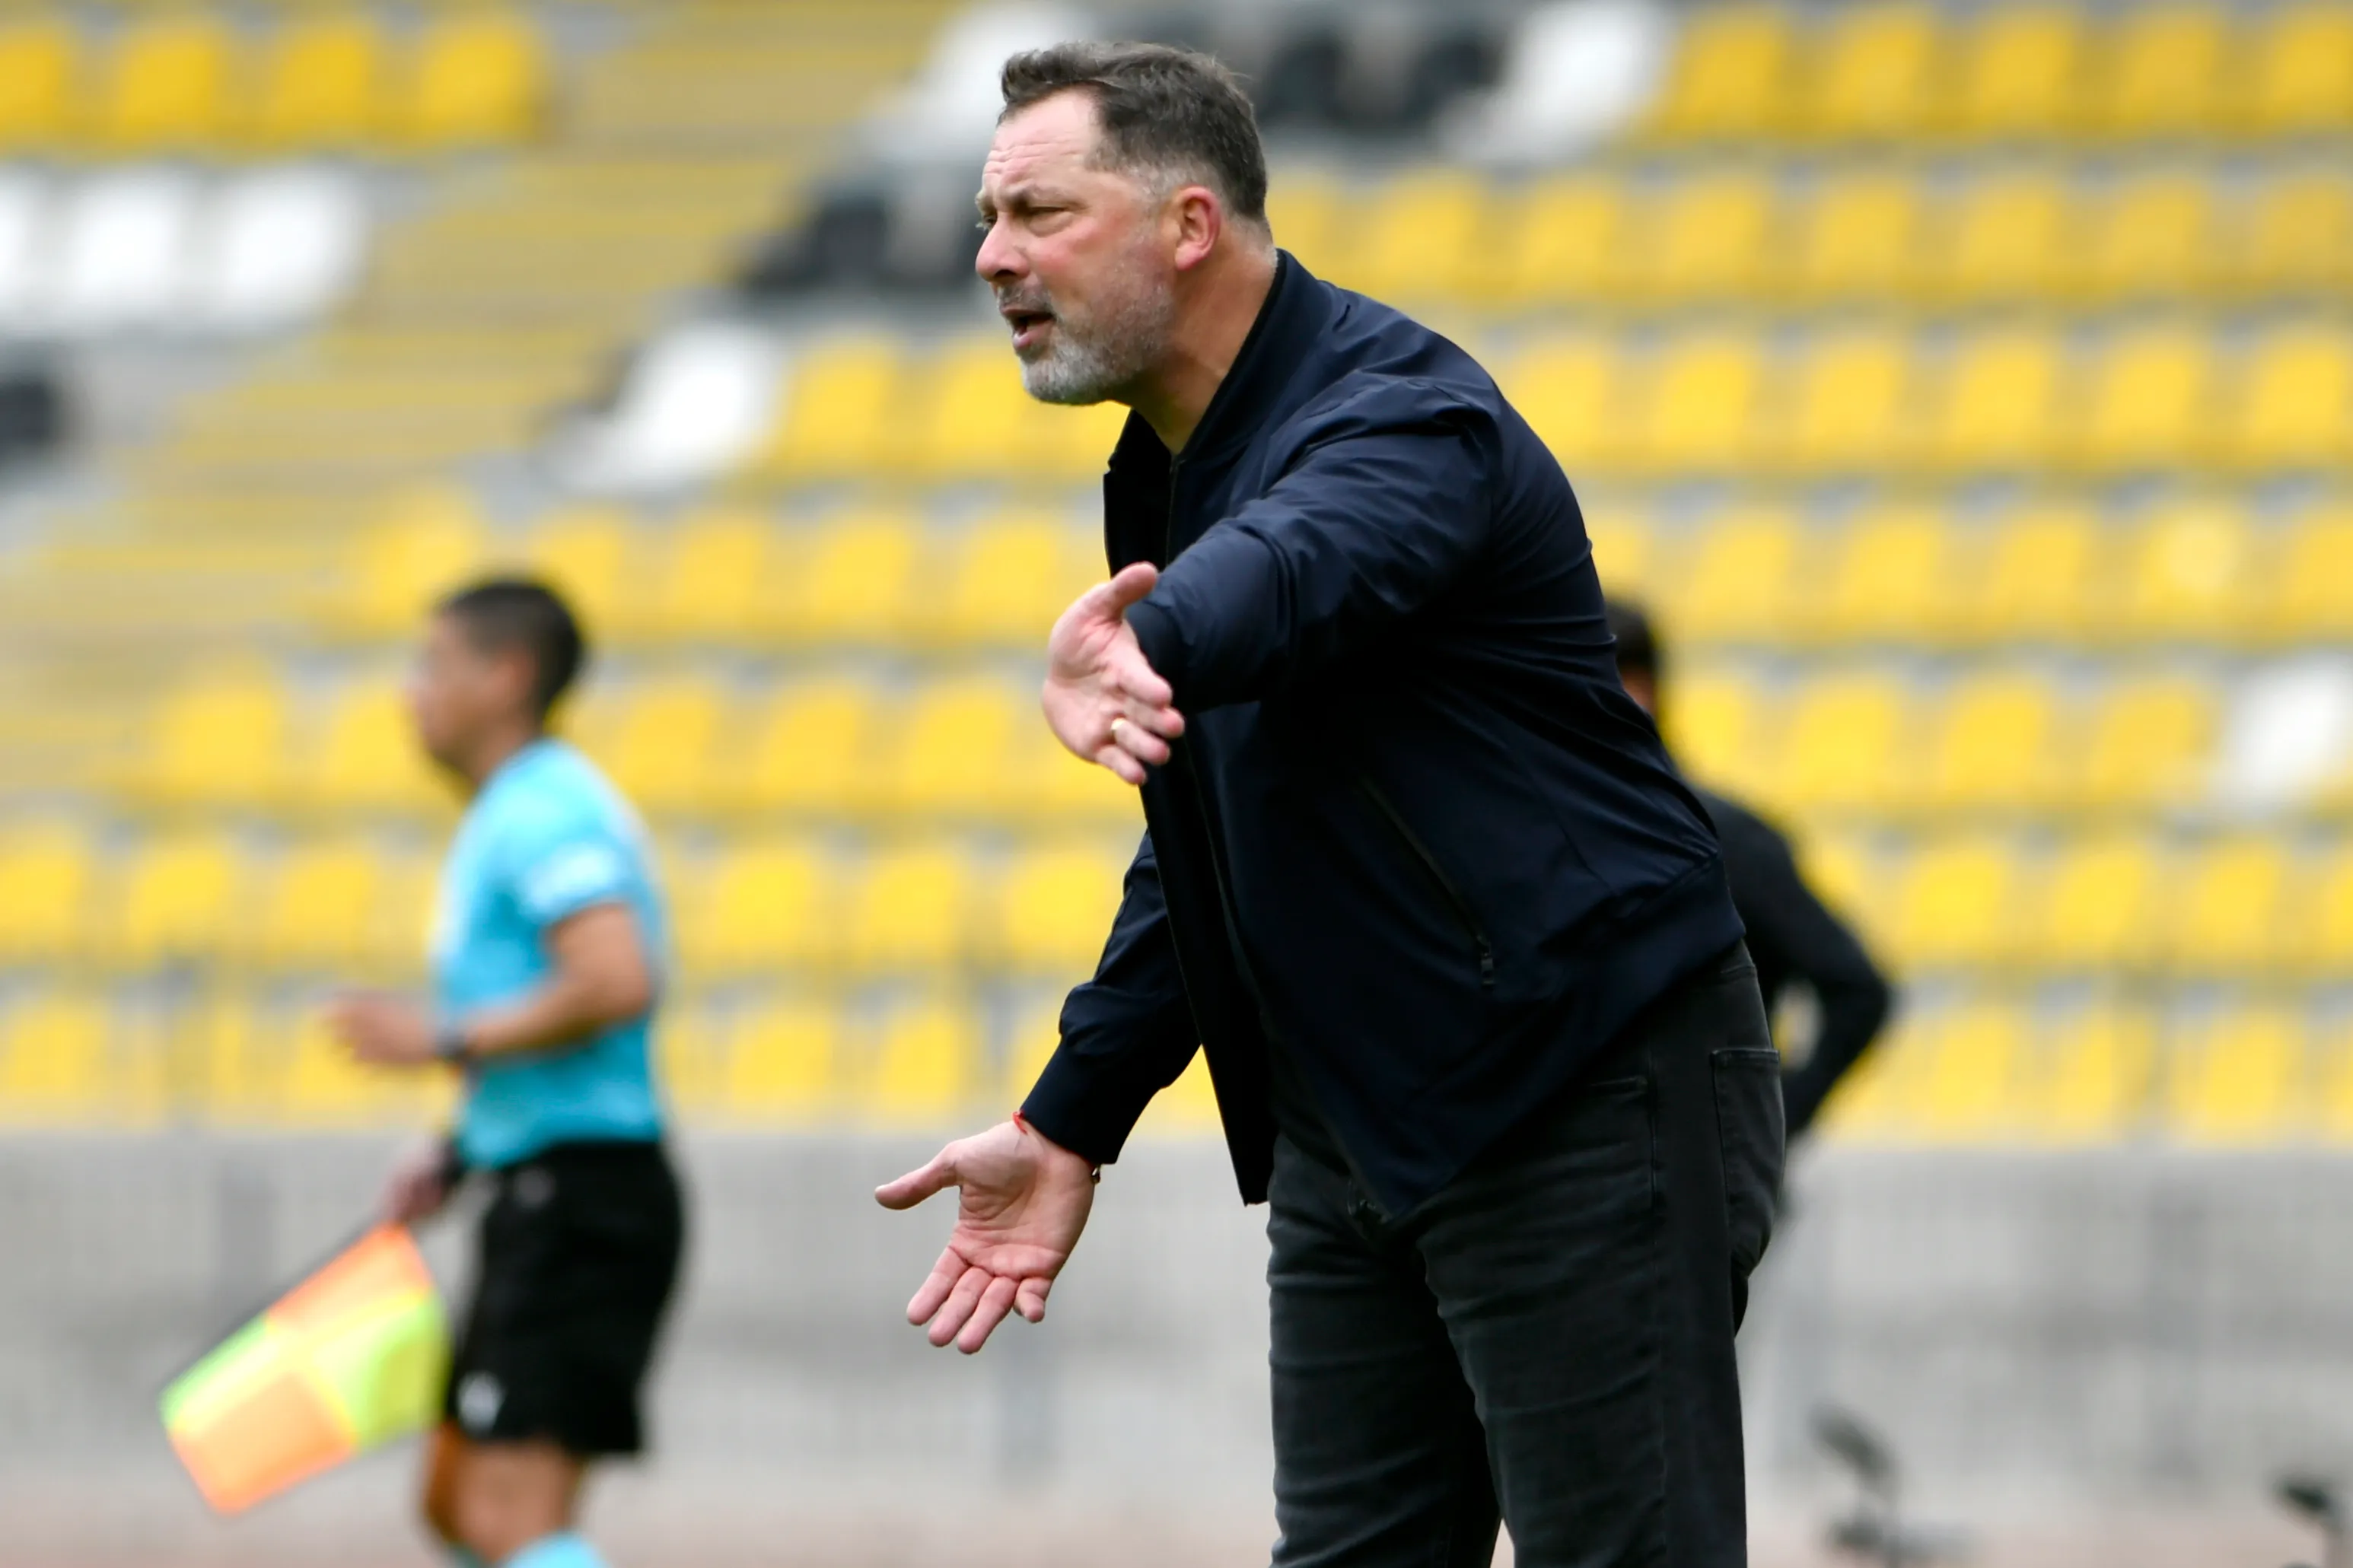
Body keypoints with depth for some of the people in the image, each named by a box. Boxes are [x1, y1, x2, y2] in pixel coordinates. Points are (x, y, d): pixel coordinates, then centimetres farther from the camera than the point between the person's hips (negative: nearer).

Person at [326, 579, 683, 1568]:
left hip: (581, 1203, -11)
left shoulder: (545, 812, -13)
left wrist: (445, 1040, -18)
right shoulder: (512, 818, 20)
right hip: (538, 1199, 11)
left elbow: (617, 985, -28)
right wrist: (454, 1155, 18)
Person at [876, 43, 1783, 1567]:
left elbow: (1301, 564, -44)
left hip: (1587, 1101, -9)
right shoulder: (1167, 474, 11)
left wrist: (1138, 650, -65)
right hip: (1348, 1135, 9)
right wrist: (1067, 1126, 18)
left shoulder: (1404, 410, -18)